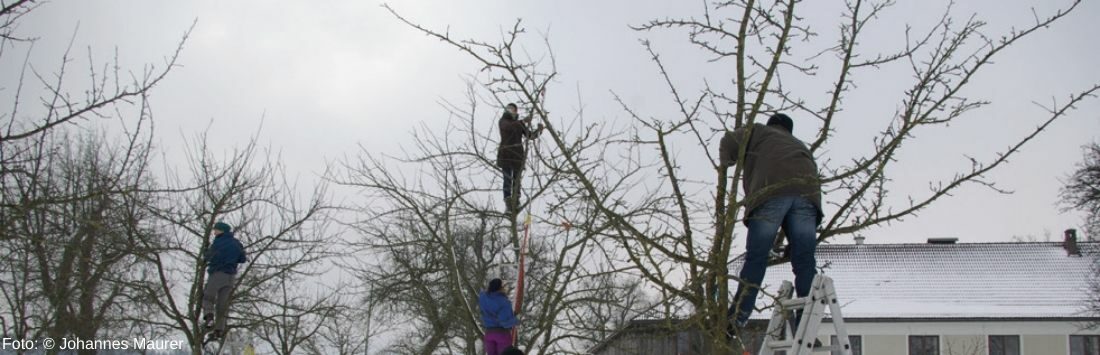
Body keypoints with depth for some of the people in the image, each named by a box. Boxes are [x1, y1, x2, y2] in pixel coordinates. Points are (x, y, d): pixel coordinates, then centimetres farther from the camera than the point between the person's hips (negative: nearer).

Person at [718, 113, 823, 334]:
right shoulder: (799, 145, 43)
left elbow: (730, 143, 16)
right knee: (805, 262, -1)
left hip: (772, 191, -3)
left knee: (755, 259, -6)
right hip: (807, 191, 3)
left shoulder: (759, 131, 32)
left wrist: (725, 165, 36)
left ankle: (736, 320, -12)